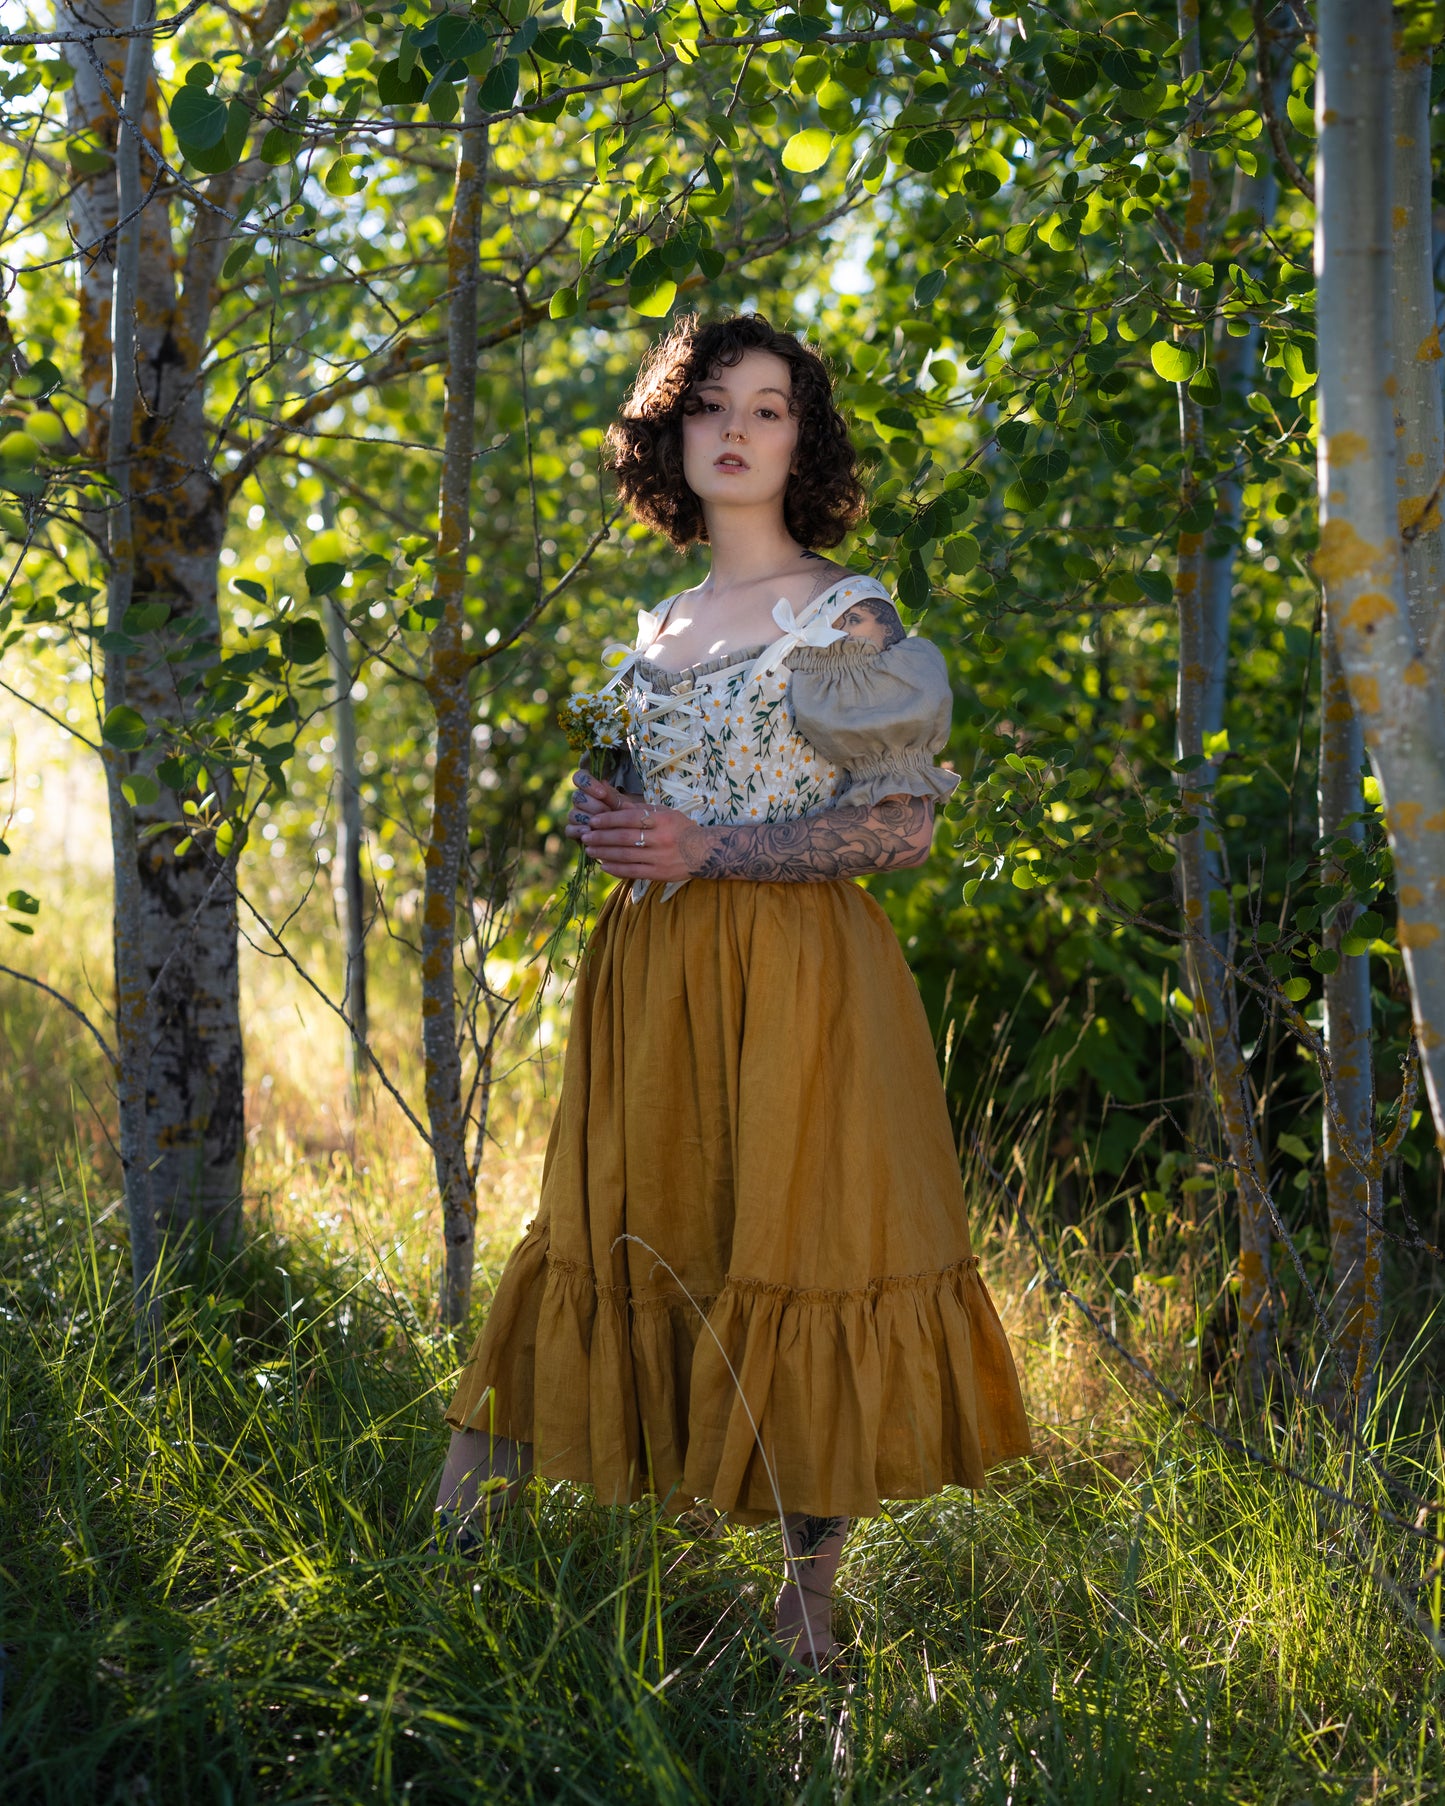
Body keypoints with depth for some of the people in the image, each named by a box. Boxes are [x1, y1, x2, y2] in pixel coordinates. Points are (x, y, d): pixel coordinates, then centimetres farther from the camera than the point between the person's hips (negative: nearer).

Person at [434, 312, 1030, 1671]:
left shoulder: (841, 614, -3)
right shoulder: (663, 625, 17)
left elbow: (904, 827, -9)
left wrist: (704, 848, -15)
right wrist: (604, 820, 4)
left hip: (791, 981, -6)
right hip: (651, 979, 6)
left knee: (795, 1250, -3)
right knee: (615, 1242, 6)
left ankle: (808, 1603, 9)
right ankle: (454, 1561, 8)